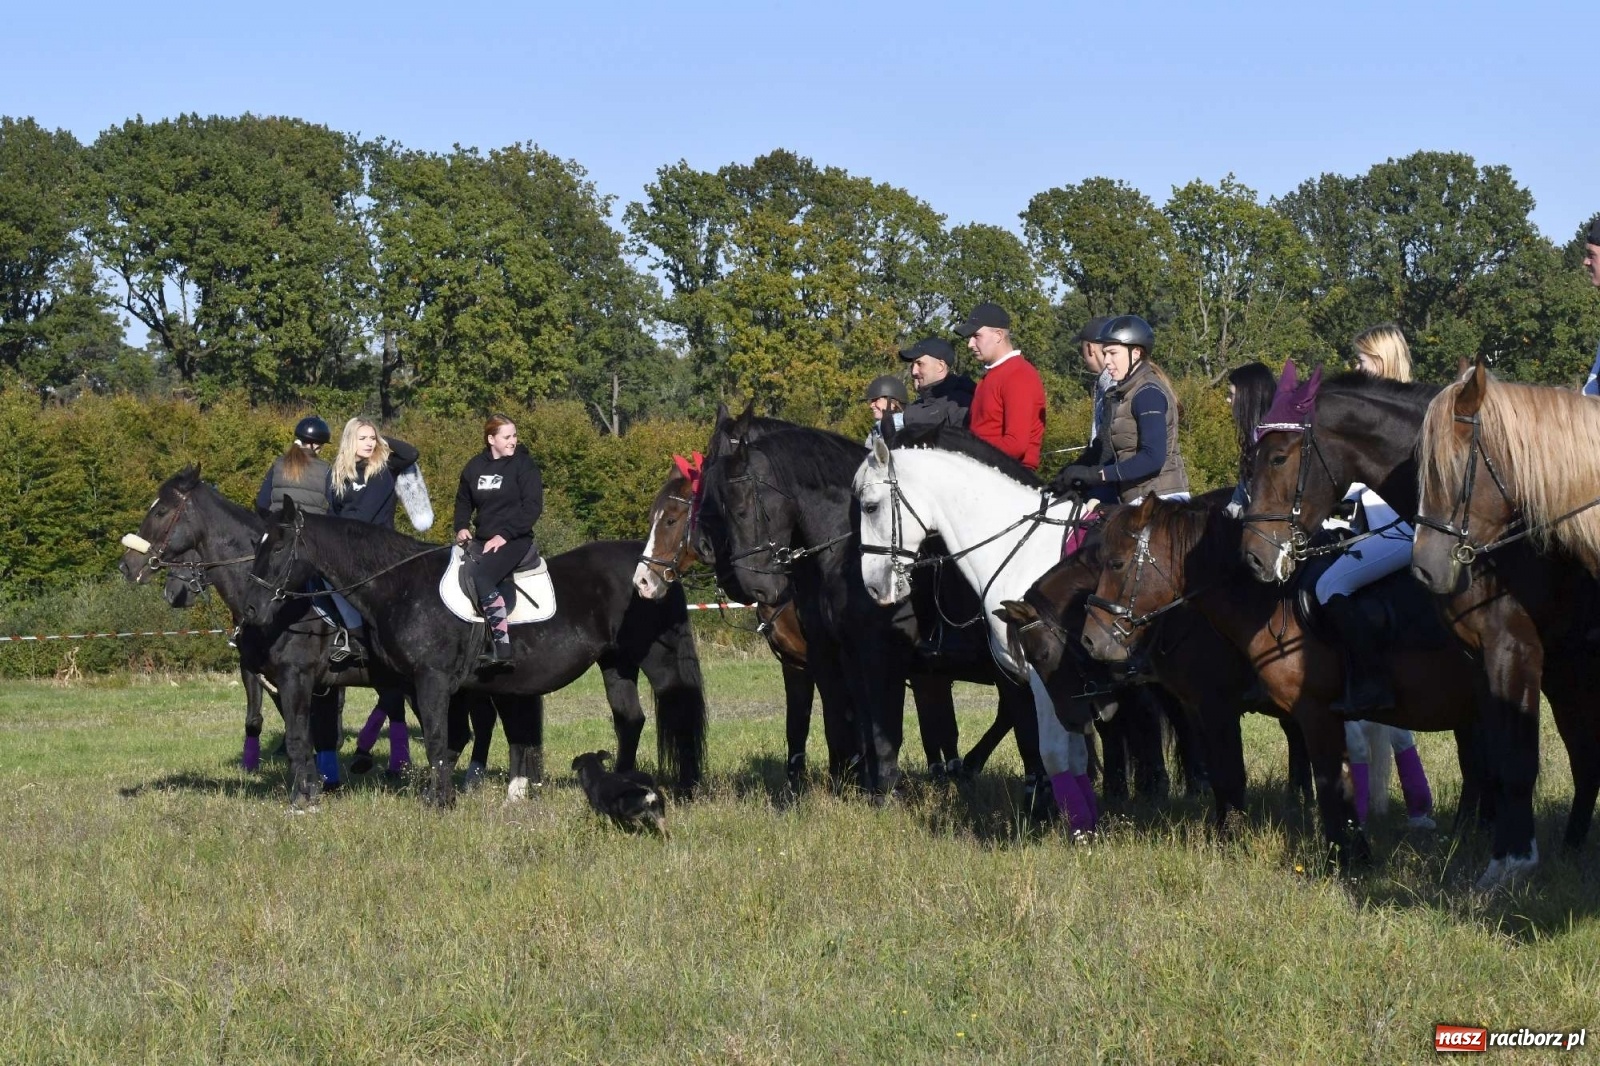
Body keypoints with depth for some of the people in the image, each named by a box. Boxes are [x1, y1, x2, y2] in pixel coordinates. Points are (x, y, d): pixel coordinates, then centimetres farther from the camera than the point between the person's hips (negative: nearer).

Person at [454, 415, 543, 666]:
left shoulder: (524, 465, -4)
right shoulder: (475, 467, 9)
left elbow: (532, 507, -10)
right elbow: (464, 501, 21)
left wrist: (504, 535, -18)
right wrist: (461, 527, 2)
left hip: (515, 539, -6)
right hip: (483, 540, 6)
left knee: (481, 576, -30)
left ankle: (502, 645, -31)